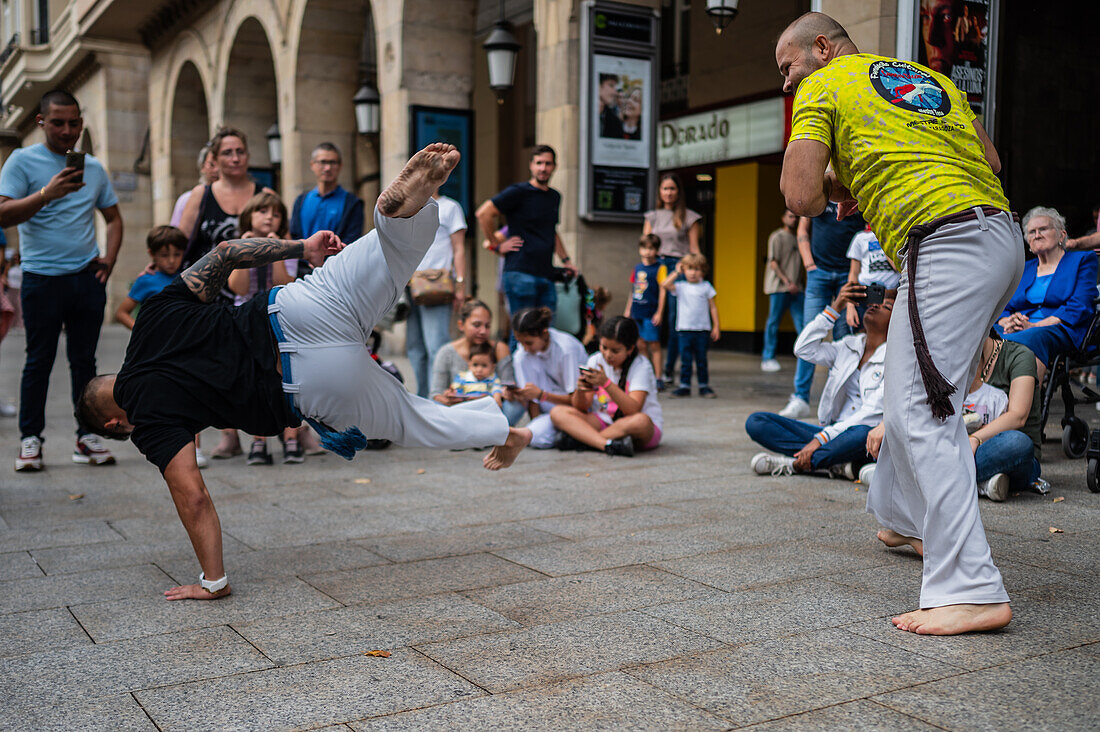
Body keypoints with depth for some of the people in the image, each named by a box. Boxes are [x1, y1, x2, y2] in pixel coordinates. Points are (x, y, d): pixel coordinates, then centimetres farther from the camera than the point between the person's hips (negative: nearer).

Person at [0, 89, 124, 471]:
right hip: (42, 278, -3)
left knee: (84, 359, 7)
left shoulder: (93, 167, 13)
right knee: (39, 360, 1)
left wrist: (109, 260, 7)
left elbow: (114, 218, 22)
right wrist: (47, 193, -26)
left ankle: (87, 436, 13)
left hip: (88, 278, 4)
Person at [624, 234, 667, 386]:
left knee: (654, 345, -3)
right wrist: (628, 310, 19)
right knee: (642, 346, 10)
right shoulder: (637, 268, 11)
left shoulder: (659, 268, -6)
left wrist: (659, 312, -12)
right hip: (637, 313, 6)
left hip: (650, 313, -6)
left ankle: (658, 379, 1)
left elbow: (663, 290, -8)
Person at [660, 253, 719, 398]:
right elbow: (664, 284, -14)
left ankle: (704, 386, 14)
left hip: (702, 329, 0)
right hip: (684, 329, 0)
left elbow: (712, 307, 7)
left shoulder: (706, 287, 3)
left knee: (701, 359, 6)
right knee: (685, 360, 3)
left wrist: (716, 326, 3)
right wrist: (676, 272, -8)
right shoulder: (681, 287, 2)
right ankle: (684, 386, 9)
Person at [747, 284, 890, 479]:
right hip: (832, 431, 5)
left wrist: (820, 439, -21)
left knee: (863, 434, -44)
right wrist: (835, 308, -2)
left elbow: (871, 414, -13)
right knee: (756, 422, -13)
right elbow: (804, 349, 3)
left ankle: (794, 464, -26)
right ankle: (836, 464, -24)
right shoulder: (849, 346, 16)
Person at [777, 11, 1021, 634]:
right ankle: (907, 517, 38)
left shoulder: (823, 86, 5)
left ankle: (971, 589, -18)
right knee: (927, 391, 22)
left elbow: (802, 197, -7)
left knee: (921, 414, -12)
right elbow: (991, 160, 24)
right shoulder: (927, 75, 26)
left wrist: (834, 188, 16)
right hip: (1004, 237, 9)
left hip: (945, 245, -9)